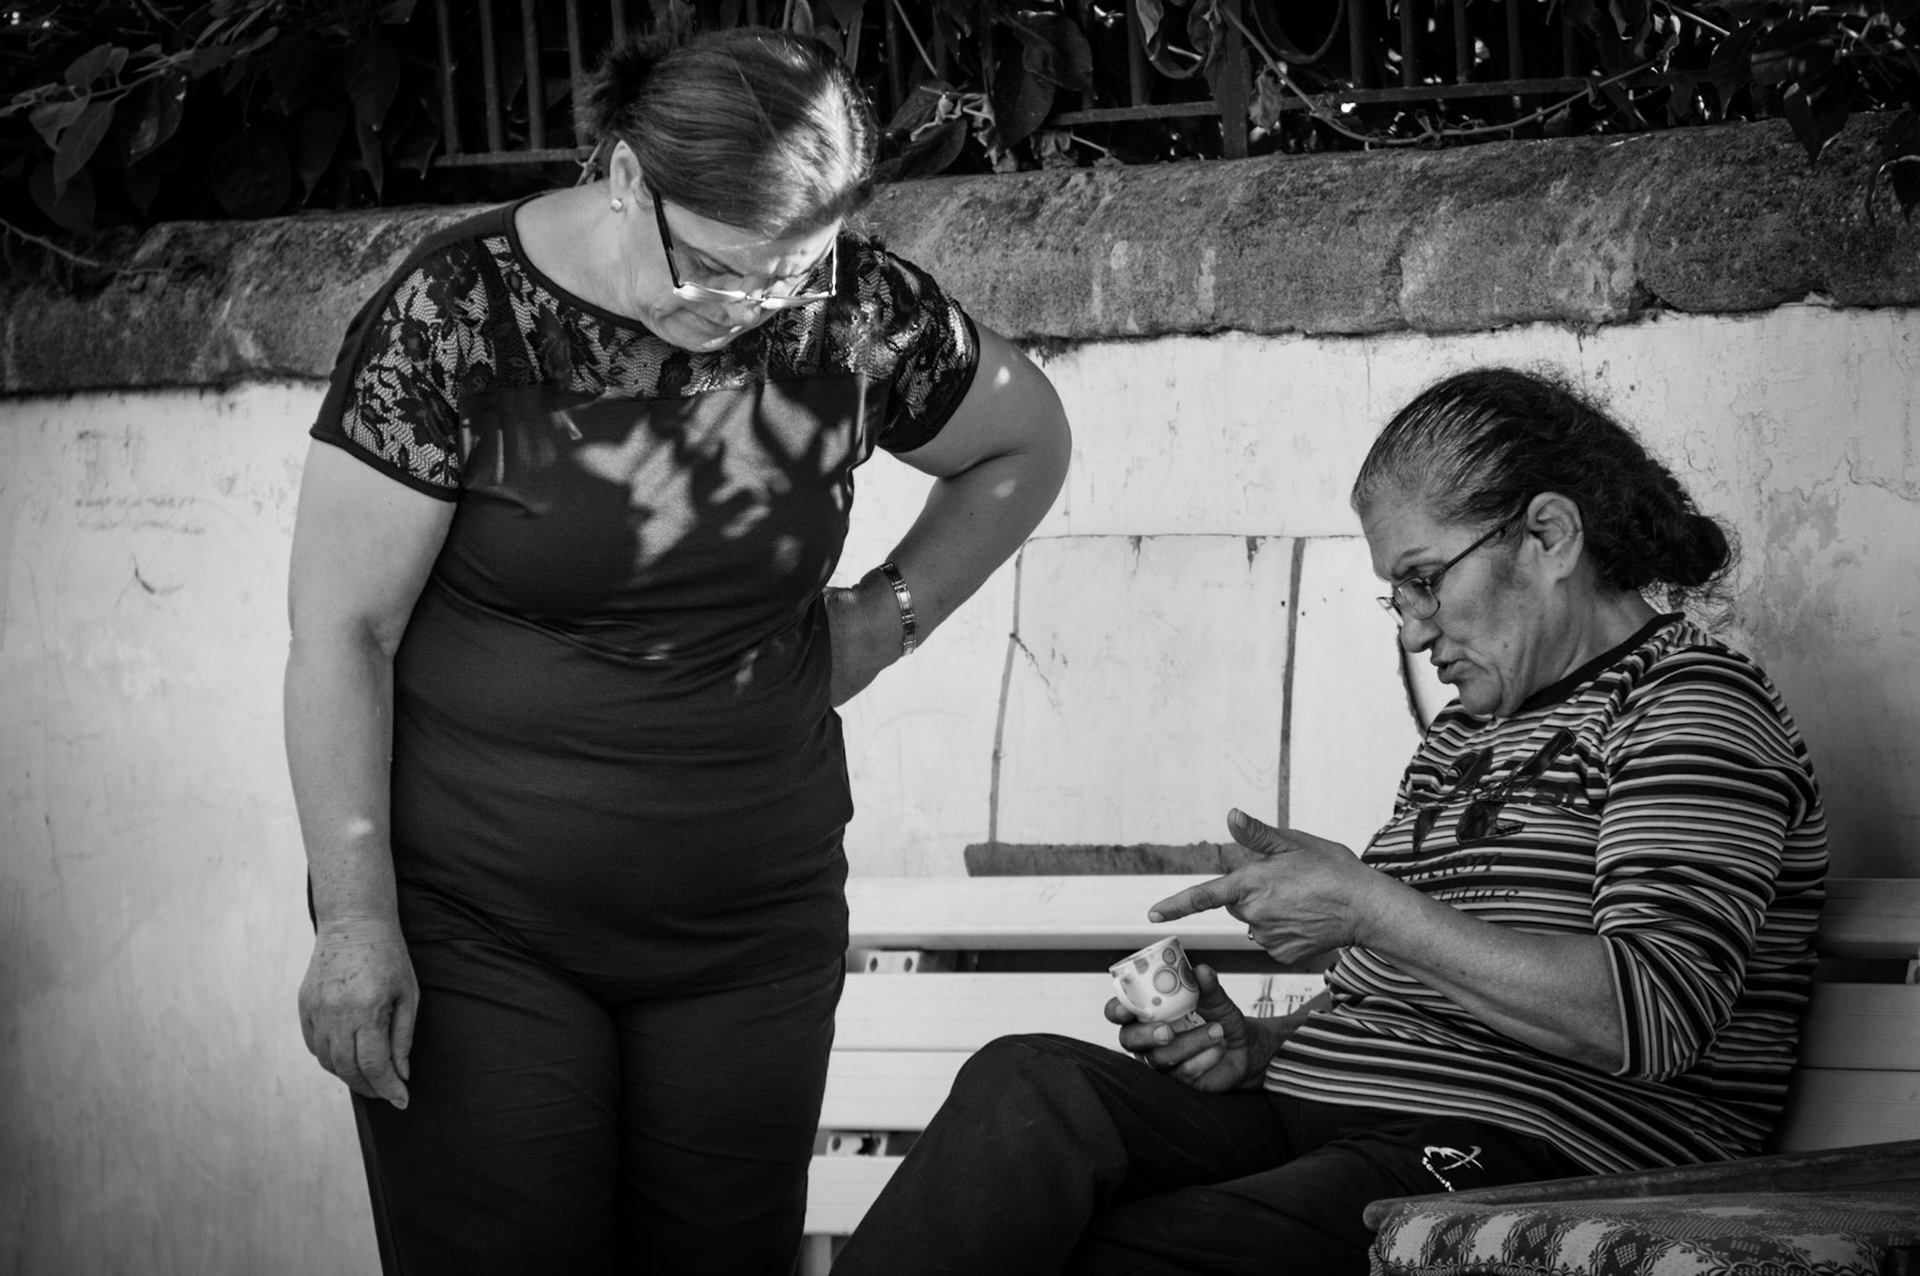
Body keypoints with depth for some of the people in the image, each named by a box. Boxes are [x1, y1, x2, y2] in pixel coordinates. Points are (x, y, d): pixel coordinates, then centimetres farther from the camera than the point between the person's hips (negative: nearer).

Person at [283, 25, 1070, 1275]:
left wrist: (879, 623, 5)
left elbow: (1025, 445, 17)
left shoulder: (855, 309, -3)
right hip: (477, 925, -3)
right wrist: (357, 919, -13)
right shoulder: (455, 318, -13)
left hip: (751, 924, 3)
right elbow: (341, 628, -10)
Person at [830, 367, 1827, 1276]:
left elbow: (1654, 1019, -17)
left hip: (1522, 1161, -8)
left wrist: (1371, 910, -16)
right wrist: (1257, 1044, 4)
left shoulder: (1694, 708, -2)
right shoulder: (1464, 735, 26)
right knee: (1028, 1085, -21)